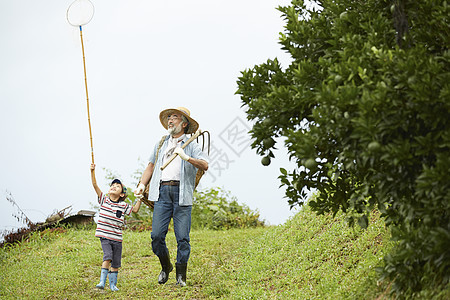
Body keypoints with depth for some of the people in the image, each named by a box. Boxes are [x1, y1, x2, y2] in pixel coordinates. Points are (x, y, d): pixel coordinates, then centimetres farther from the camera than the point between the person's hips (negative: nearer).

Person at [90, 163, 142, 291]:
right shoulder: (104, 200, 1)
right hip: (104, 236, -2)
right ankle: (102, 282, -17)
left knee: (116, 263, 8)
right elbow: (95, 185, -6)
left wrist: (139, 198, 2)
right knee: (108, 257, -20)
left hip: (117, 238, 2)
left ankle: (113, 284, 22)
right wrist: (92, 171, -15)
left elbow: (135, 209, 14)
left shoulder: (123, 206, 4)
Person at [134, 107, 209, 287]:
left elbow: (204, 165, -6)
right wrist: (142, 184, 12)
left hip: (182, 193, -3)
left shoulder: (191, 145, 8)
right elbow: (151, 166, 25)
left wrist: (186, 157, -19)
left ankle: (181, 276, 5)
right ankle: (166, 267, 18)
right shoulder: (161, 144, 22)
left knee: (182, 237, -4)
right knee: (157, 235, -5)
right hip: (162, 192, 3)